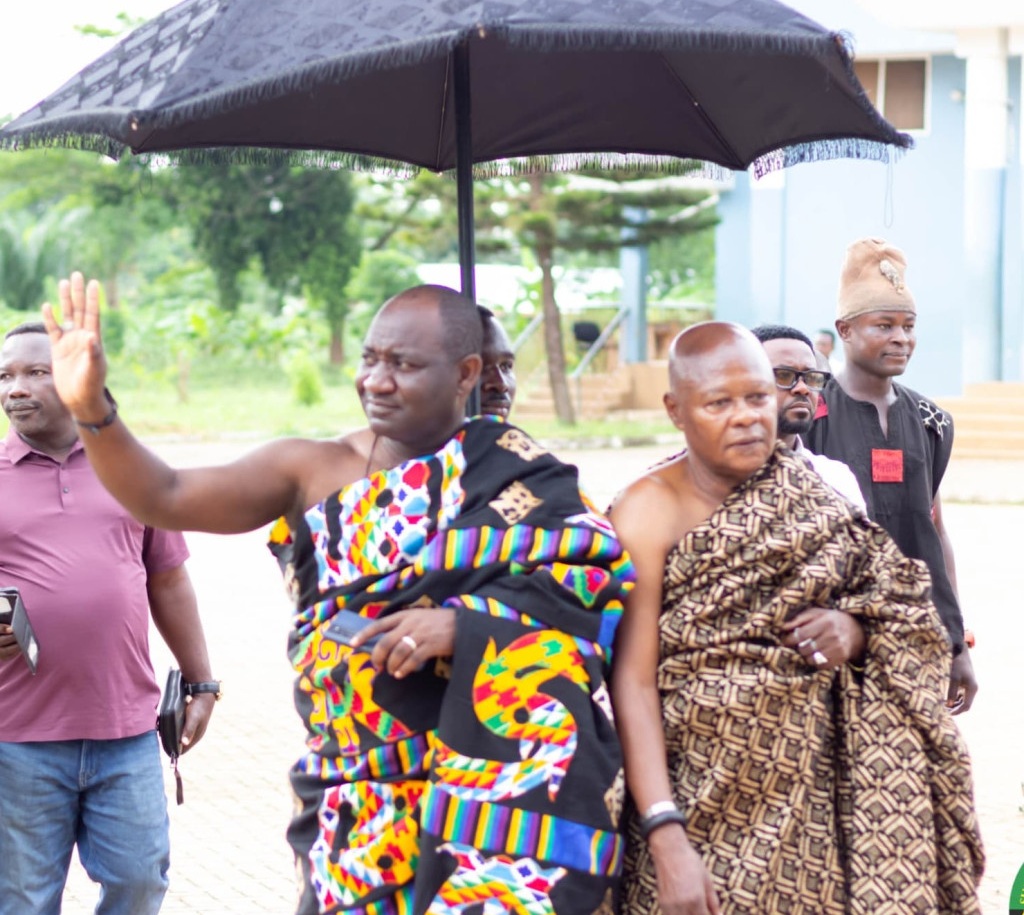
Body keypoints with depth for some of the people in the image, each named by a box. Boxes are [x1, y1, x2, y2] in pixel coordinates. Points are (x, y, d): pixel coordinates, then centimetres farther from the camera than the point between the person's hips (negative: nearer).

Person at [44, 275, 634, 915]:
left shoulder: (510, 473, -2)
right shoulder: (312, 469, 5)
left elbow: (601, 581, -10)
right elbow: (167, 500, -2)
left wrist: (465, 623, -22)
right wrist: (93, 410, -19)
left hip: (491, 783, -3)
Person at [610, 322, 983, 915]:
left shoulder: (817, 494, 4)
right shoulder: (649, 513, -9)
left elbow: (903, 616, 12)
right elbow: (632, 684, -15)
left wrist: (854, 633, -11)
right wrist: (666, 839, -23)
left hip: (814, 791, 4)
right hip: (701, 802, -4)